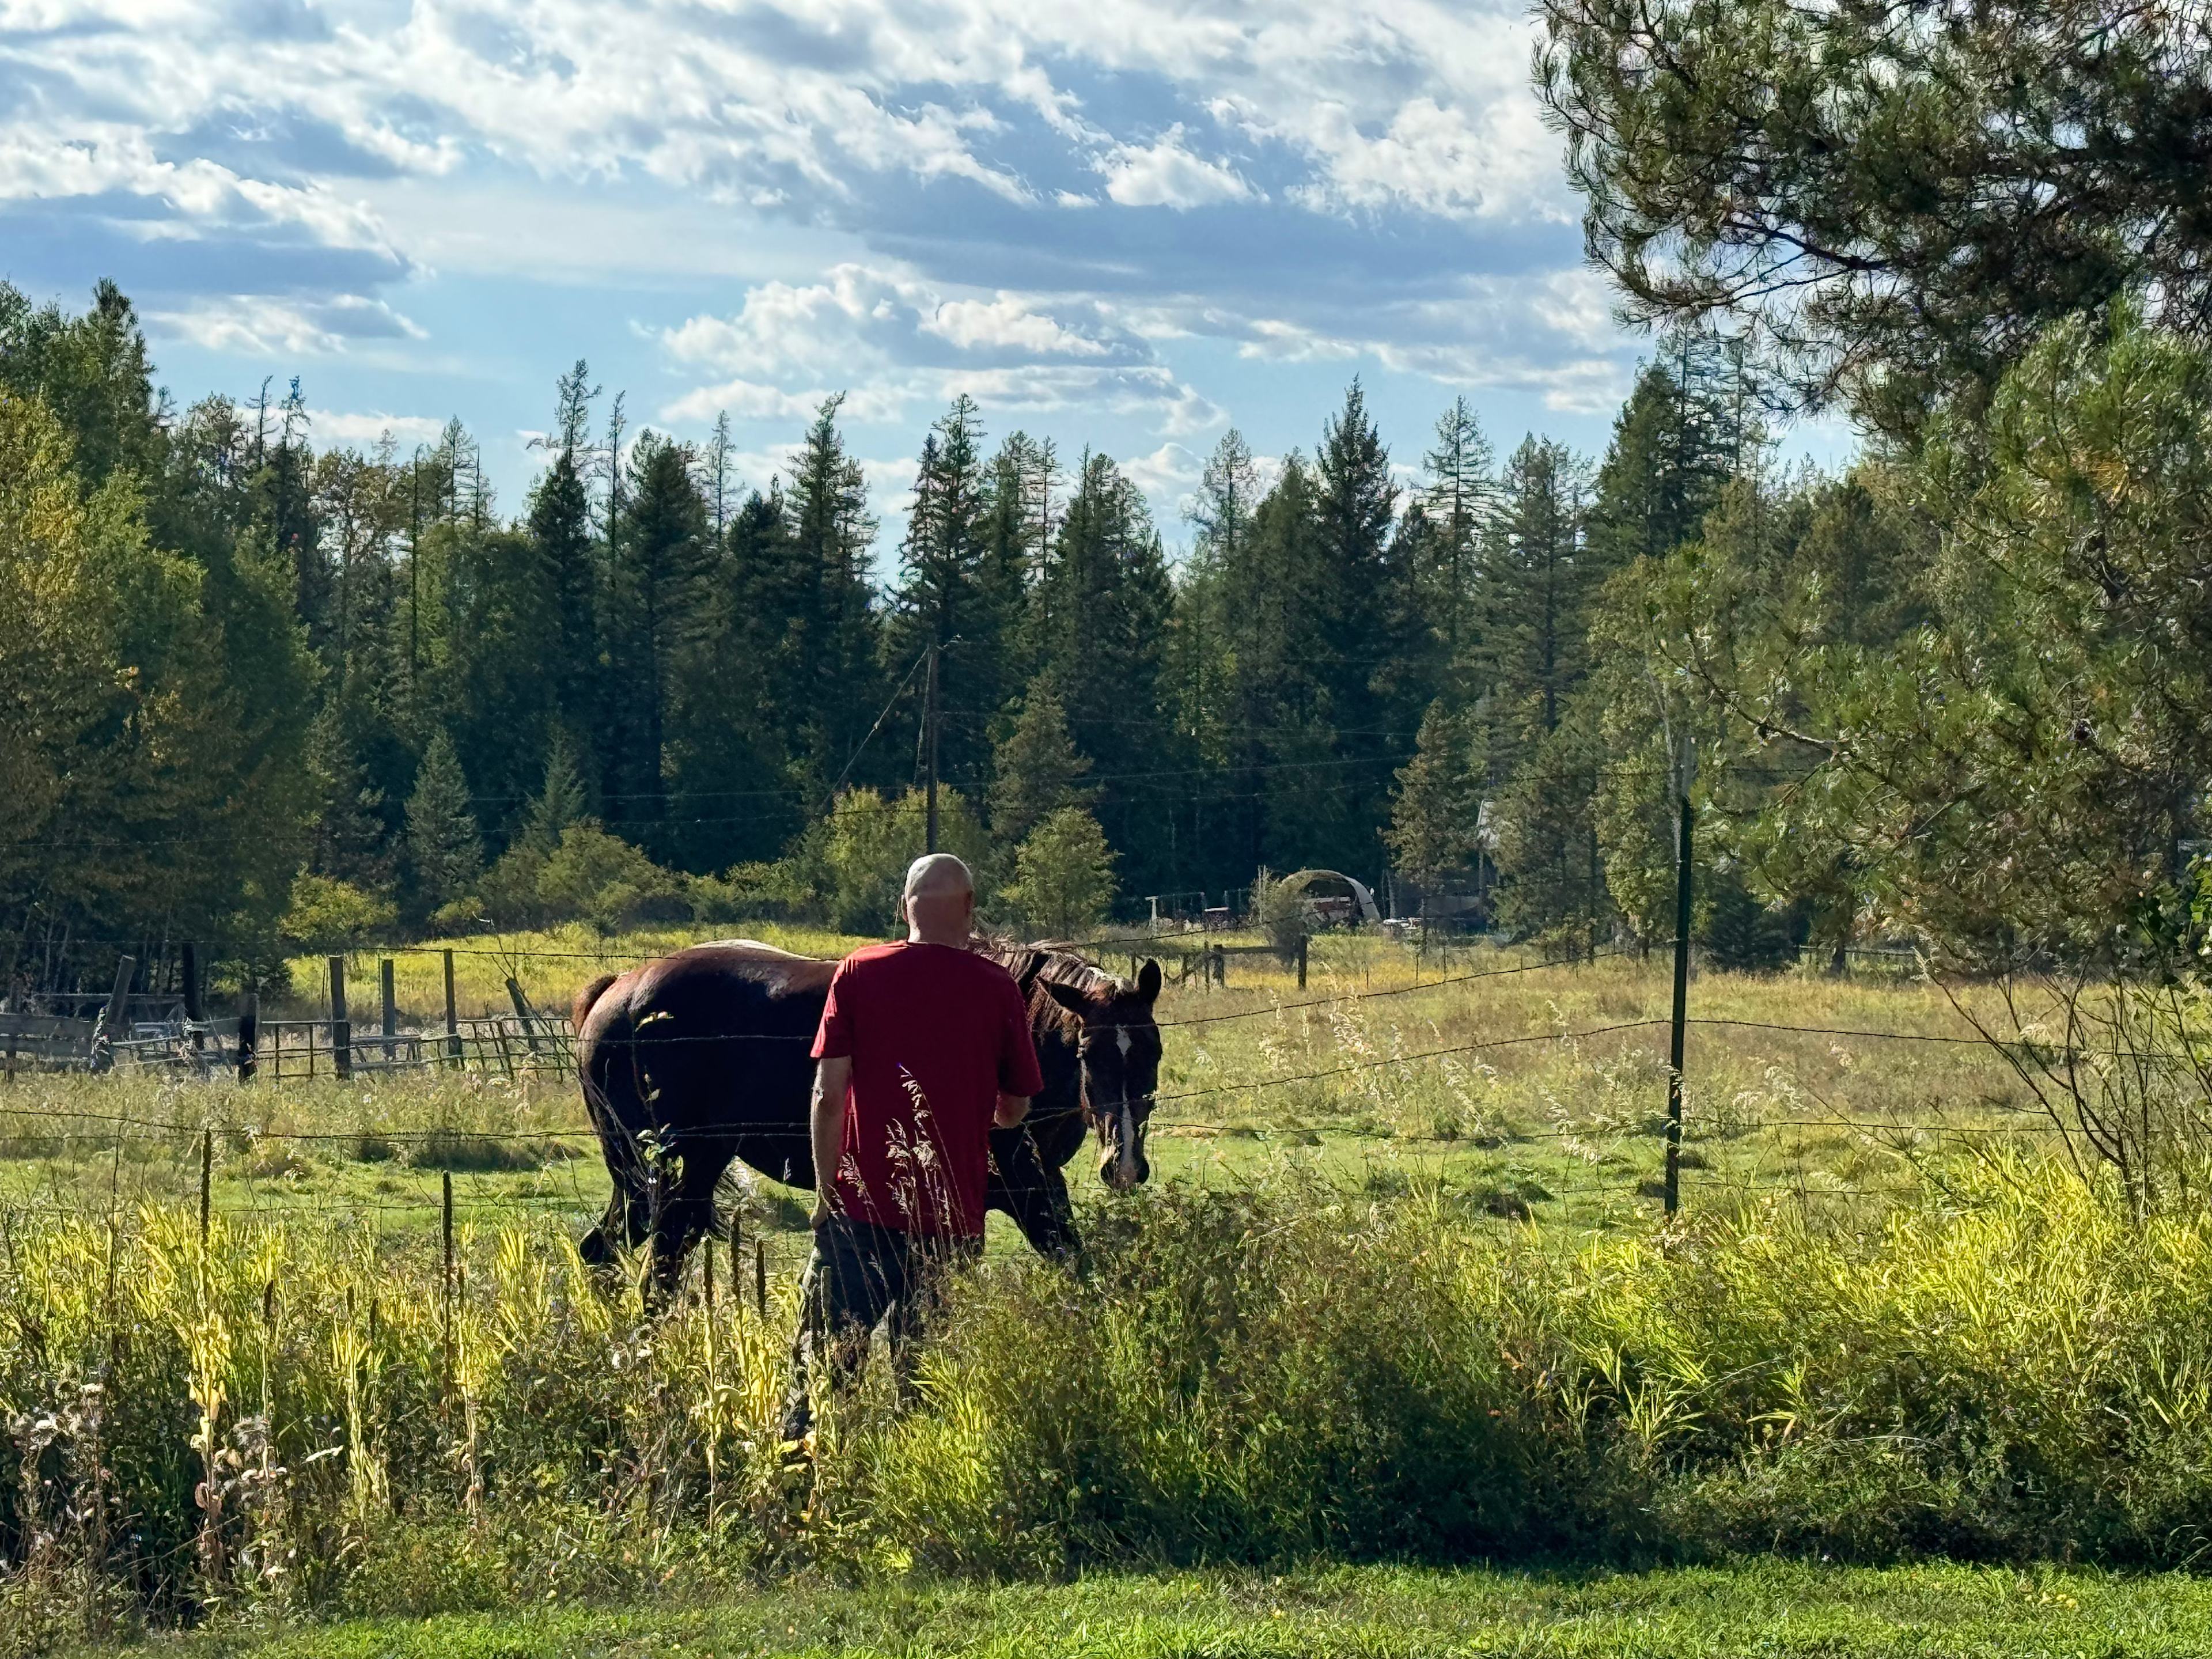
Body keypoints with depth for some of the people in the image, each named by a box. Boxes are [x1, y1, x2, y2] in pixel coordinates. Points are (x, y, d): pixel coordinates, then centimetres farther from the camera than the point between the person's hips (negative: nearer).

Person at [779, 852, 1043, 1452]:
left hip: (861, 1206, 0)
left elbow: (828, 1093, -5)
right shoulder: (999, 989, 0)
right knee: (925, 1377, 6)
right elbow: (1014, 1110, 8)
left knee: (825, 1357, 7)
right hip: (953, 1216, 0)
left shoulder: (858, 973, -1)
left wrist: (824, 1190, 3)